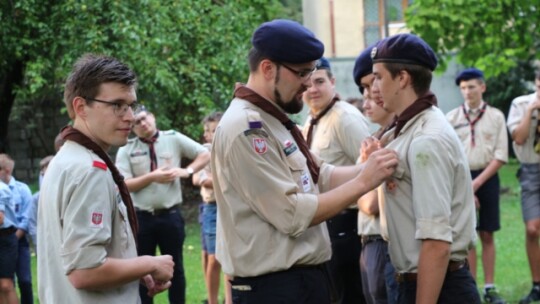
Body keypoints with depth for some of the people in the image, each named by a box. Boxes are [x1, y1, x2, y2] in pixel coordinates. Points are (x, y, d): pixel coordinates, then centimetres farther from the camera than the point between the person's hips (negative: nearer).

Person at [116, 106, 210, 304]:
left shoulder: (173, 138, 4)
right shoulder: (126, 149, 1)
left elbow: (205, 155, 7)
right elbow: (123, 185, -8)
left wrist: (187, 171, -8)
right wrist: (152, 177, -16)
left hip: (170, 215, 1)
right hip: (141, 218, 0)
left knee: (175, 268, 10)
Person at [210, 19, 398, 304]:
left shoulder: (273, 121, 13)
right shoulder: (247, 129, -19)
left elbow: (321, 176, 12)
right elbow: (293, 215, -22)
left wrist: (369, 169, -5)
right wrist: (363, 182, -17)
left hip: (304, 278, 10)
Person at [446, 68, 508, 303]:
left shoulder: (496, 116, 1)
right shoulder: (451, 118, 2)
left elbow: (500, 155, -2)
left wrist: (478, 182, -10)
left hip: (487, 178, 0)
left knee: (487, 235, 4)